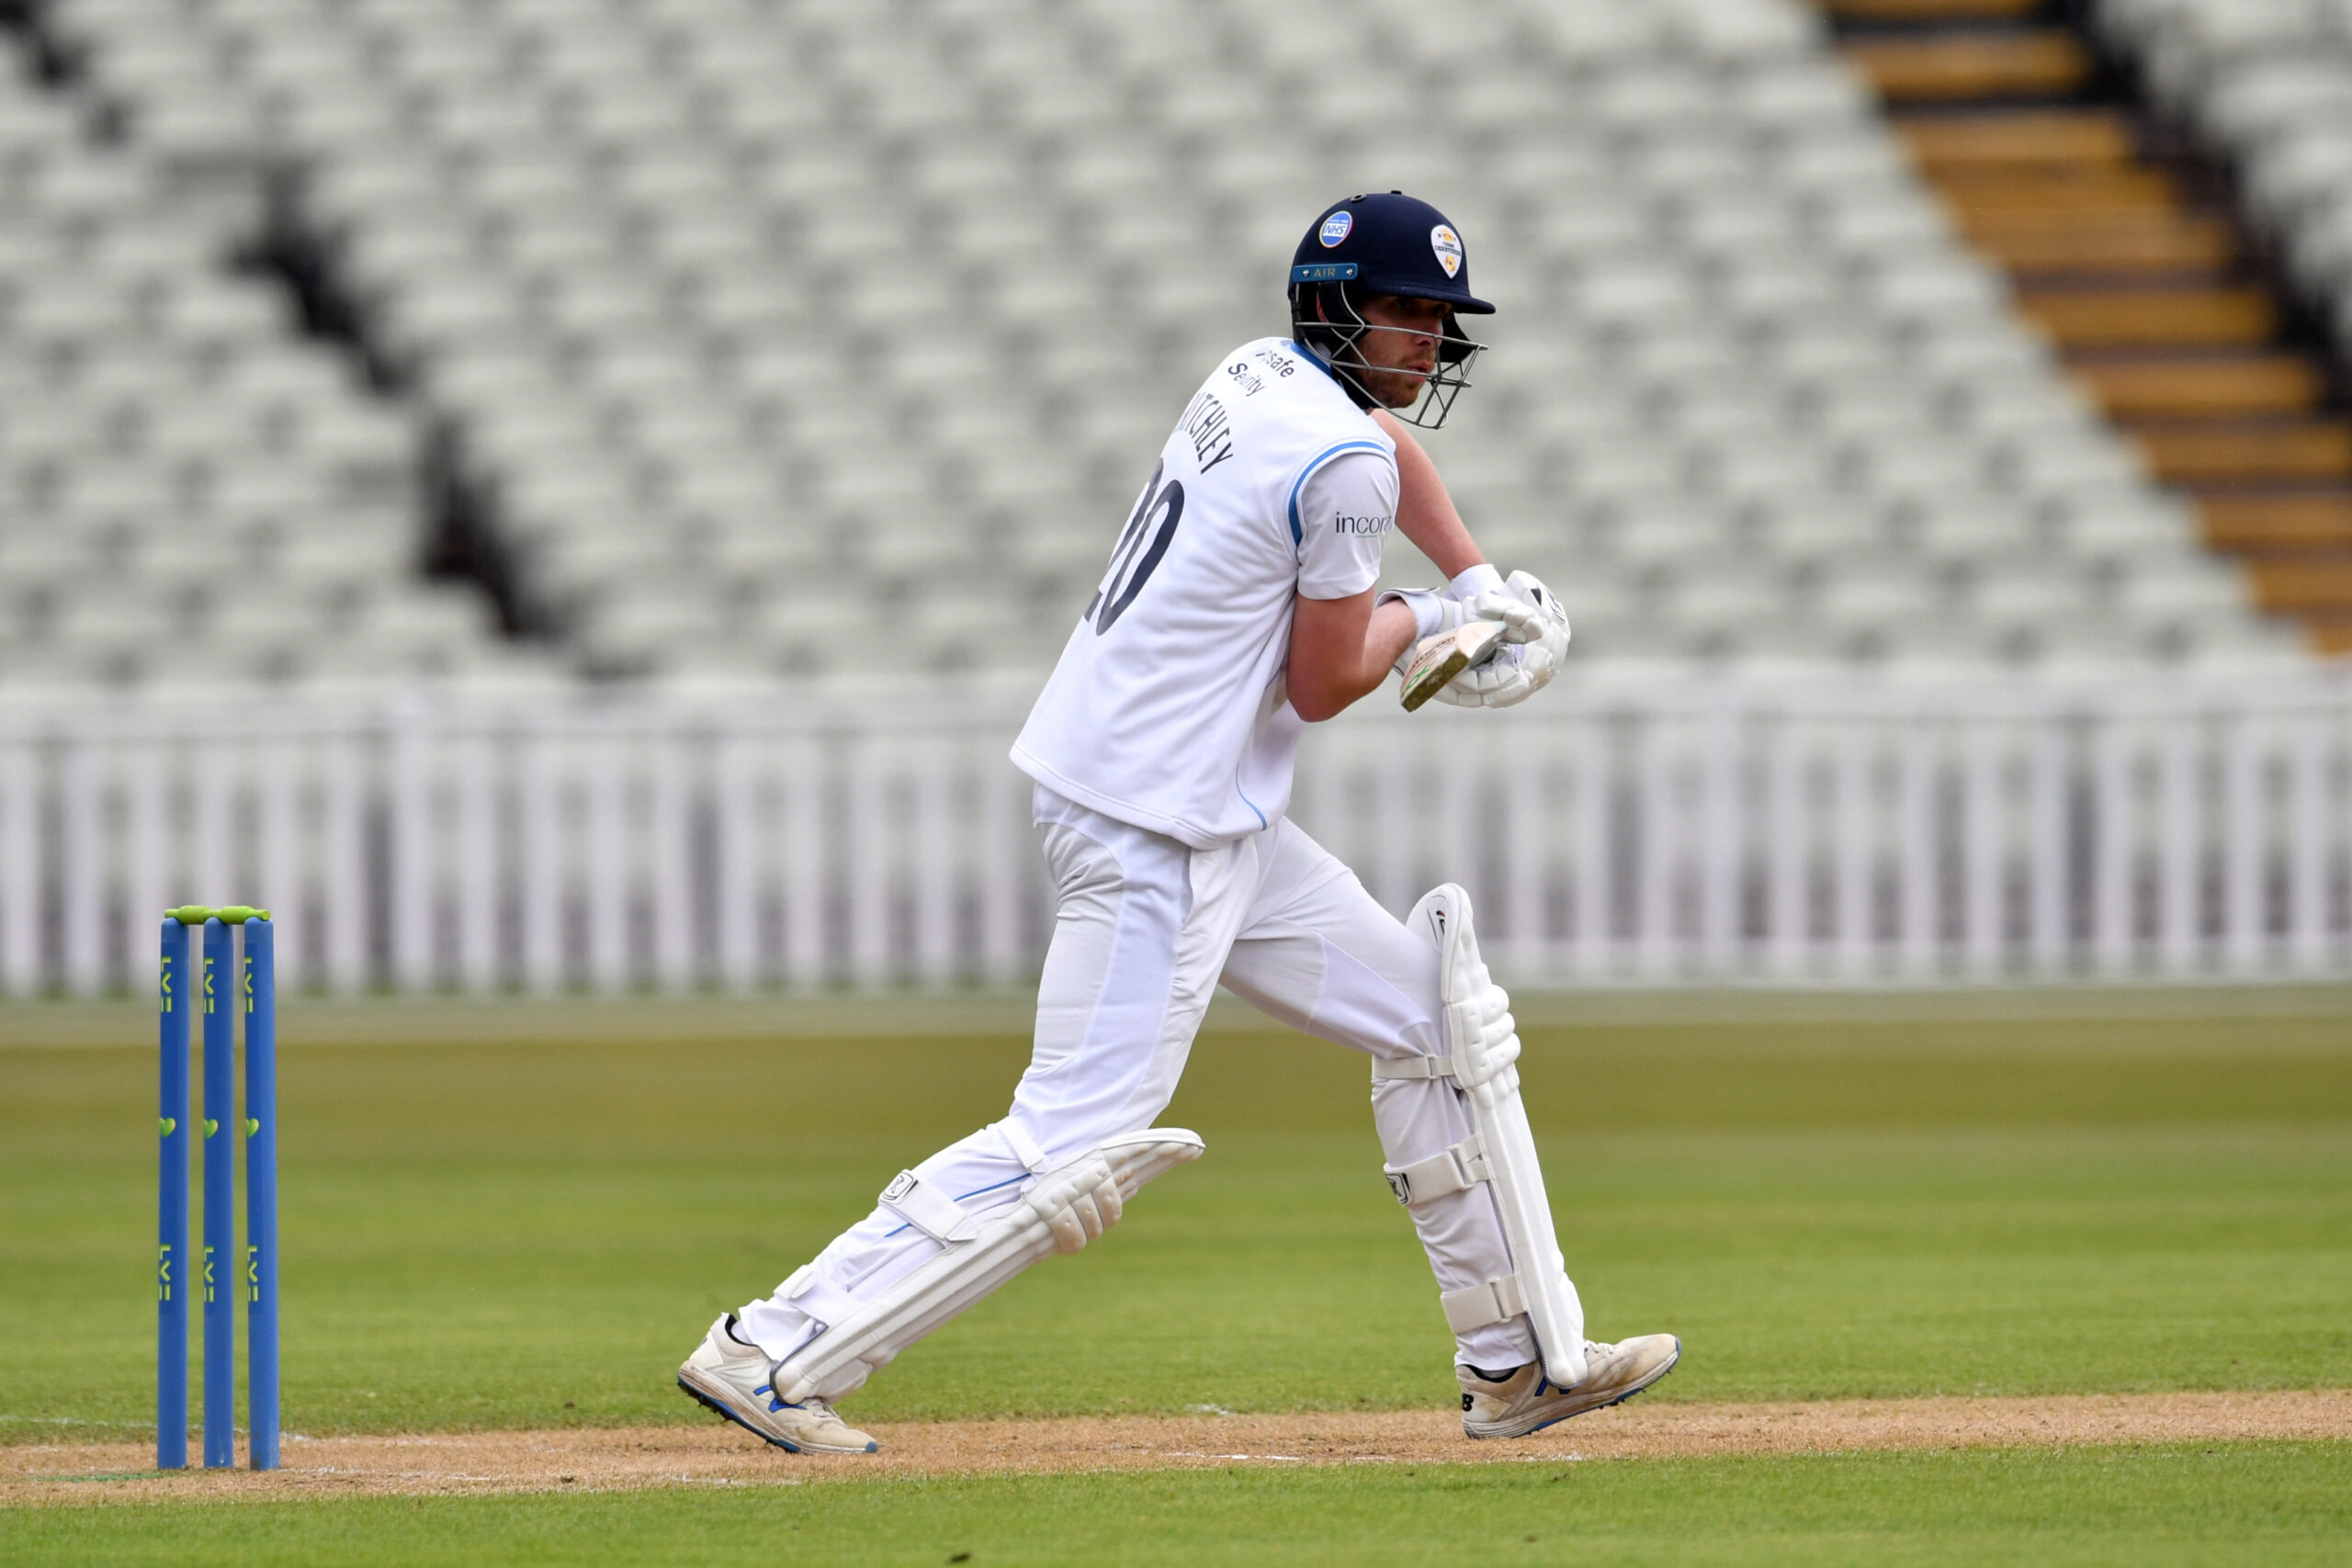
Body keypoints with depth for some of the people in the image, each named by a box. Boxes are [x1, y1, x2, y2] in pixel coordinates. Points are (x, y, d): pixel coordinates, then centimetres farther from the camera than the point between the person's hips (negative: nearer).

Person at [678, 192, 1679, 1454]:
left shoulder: (1266, 375, 12)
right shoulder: (1338, 461, -16)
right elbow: (1322, 686, -10)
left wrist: (1479, 584, 26)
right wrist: (1423, 621, 9)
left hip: (1219, 825, 11)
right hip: (1156, 832, -11)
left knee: (1434, 1012, 15)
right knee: (1075, 1148, -15)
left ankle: (1518, 1360, 19)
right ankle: (778, 1352, -15)